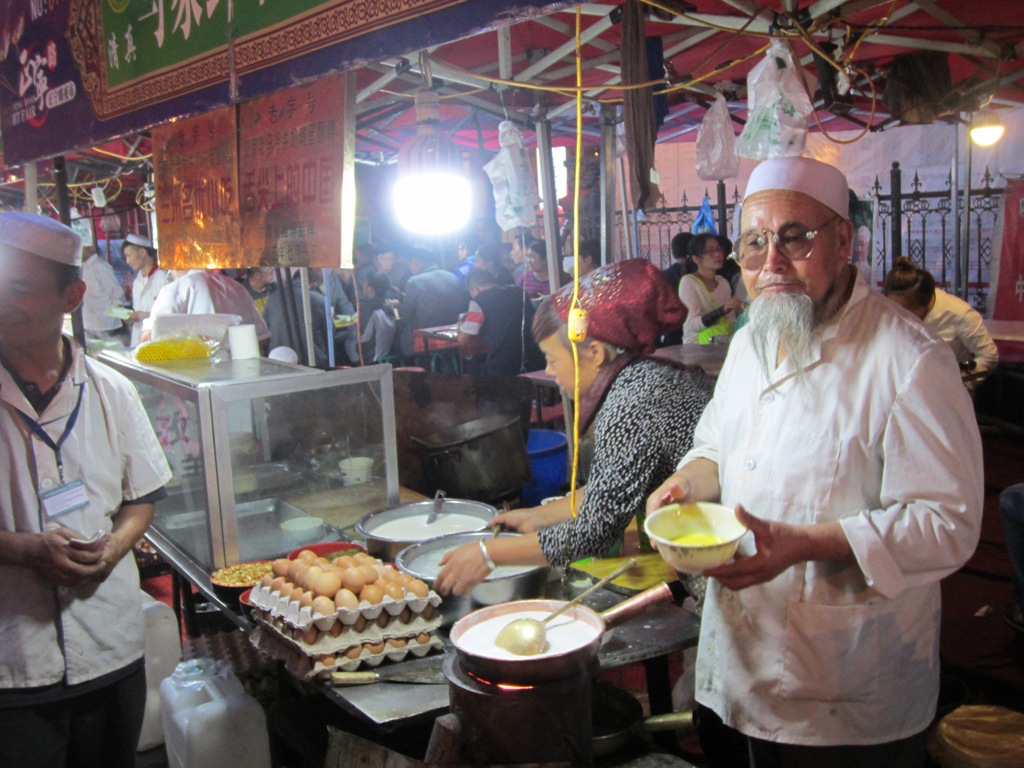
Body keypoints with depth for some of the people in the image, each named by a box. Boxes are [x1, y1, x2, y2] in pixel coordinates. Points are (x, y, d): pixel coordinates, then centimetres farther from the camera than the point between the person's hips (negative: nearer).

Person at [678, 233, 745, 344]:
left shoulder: (723, 282, 16)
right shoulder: (688, 281, -4)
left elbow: (731, 322, 15)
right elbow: (692, 324, -15)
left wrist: (741, 312, -5)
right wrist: (723, 309, -24)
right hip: (697, 347, -7)